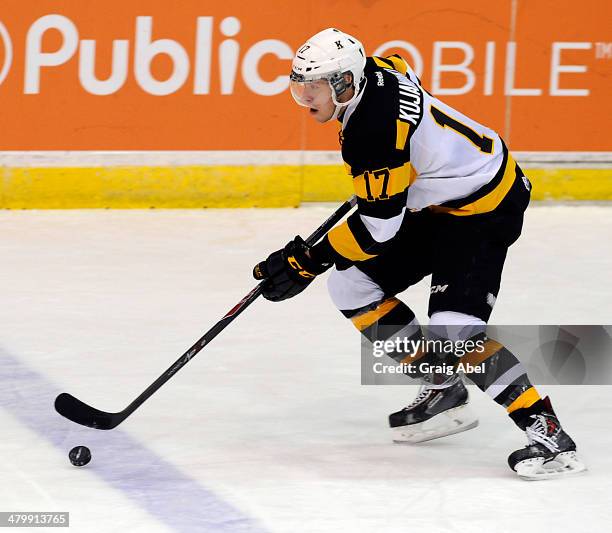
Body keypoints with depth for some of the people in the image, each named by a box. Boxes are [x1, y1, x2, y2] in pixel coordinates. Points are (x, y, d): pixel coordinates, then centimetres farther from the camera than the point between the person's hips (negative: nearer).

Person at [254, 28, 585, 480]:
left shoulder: (375, 131, -31)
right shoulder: (374, 72, -4)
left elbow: (378, 226, -26)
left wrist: (308, 261, -20)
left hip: (483, 209, -11)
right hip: (436, 203, 11)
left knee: (454, 330, -24)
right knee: (352, 285, 7)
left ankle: (549, 435, -19)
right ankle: (443, 389, 15)